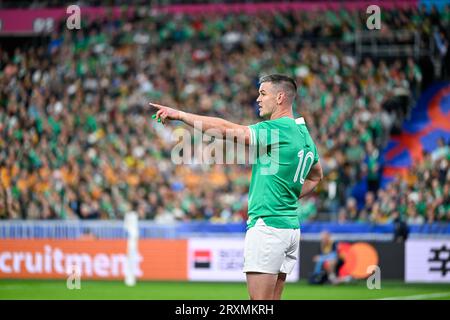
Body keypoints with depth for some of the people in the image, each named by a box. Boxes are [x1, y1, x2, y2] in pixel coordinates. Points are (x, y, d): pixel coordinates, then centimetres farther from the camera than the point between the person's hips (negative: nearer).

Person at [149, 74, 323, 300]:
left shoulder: (276, 130, -14)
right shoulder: (304, 134, 14)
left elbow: (227, 130, -20)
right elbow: (316, 176, 30)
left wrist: (179, 114, -17)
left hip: (267, 226, -9)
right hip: (291, 227, 9)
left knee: (260, 303, -8)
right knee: (272, 300, 12)